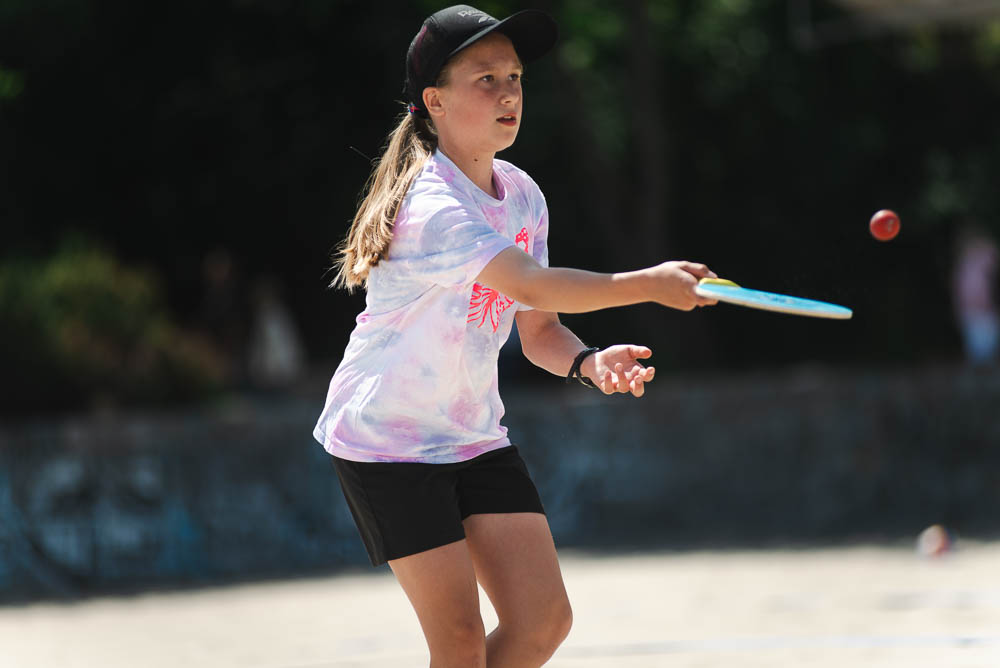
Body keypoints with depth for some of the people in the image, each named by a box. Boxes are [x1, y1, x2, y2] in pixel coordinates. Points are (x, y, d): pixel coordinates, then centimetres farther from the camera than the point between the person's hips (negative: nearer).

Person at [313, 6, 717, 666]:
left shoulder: (523, 196, 3)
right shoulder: (429, 206, -24)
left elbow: (538, 331, 6)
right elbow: (532, 287, -38)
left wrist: (590, 362, -15)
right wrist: (648, 284, -35)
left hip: (475, 435, 8)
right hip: (386, 440, -8)